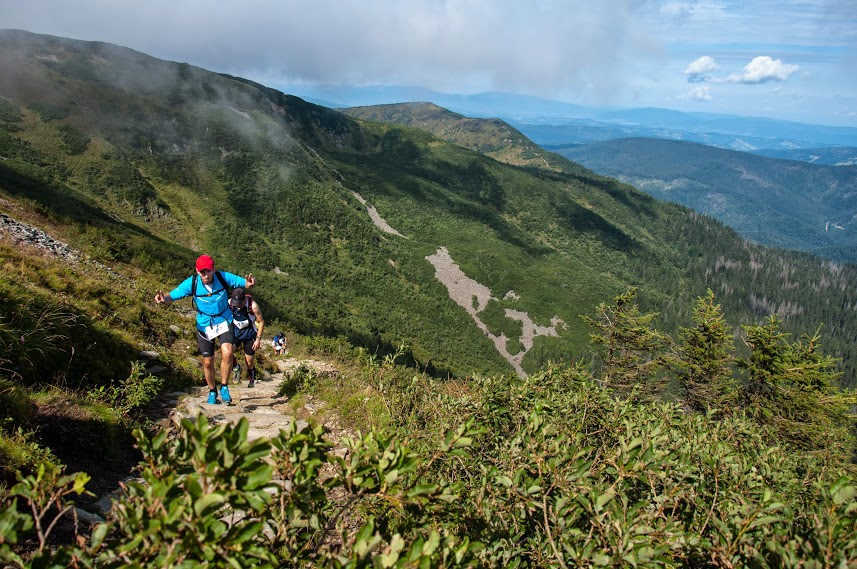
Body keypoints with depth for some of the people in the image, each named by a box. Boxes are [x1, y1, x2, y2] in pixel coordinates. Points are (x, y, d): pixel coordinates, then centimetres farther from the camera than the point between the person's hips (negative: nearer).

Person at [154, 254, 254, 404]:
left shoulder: (223, 277, -20)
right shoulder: (191, 283, -19)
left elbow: (244, 283, -18)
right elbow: (172, 296, -19)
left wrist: (249, 283, -43)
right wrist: (164, 299, -43)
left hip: (224, 321, -1)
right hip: (204, 325, 1)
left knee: (227, 353, -23)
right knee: (208, 362, 8)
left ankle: (224, 388, -1)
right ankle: (212, 392, 33)